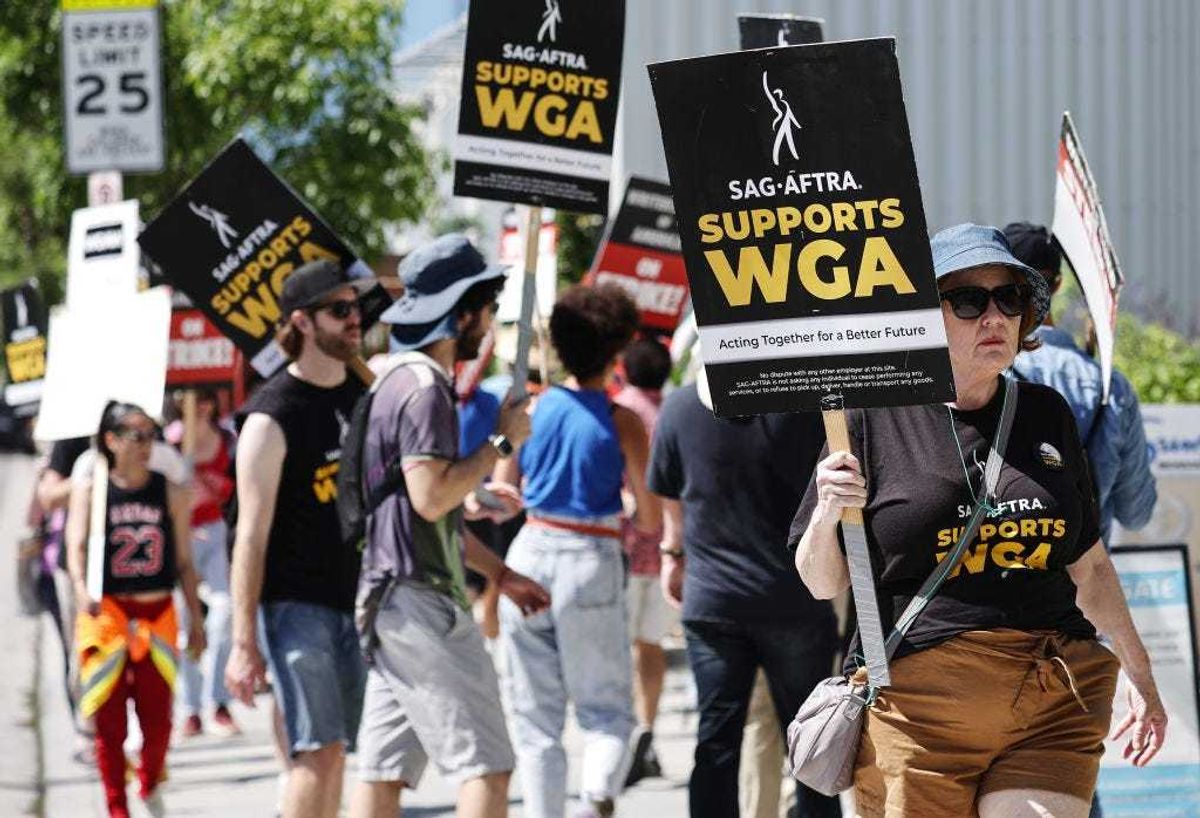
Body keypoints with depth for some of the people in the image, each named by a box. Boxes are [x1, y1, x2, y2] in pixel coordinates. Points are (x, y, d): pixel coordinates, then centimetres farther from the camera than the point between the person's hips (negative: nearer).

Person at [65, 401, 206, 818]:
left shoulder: (170, 493, 4)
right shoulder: (90, 489, -1)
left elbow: (184, 563, 8)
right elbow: (77, 545, -12)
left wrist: (196, 622, 7)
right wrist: (82, 591, -31)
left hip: (157, 612, 2)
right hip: (106, 612, -2)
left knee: (158, 716, 1)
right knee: (108, 717, -2)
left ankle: (151, 782, 31)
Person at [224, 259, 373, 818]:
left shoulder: (363, 396, 11)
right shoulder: (272, 416, -10)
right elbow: (252, 534, -12)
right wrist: (243, 642, -15)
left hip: (356, 599, 6)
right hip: (297, 601, -6)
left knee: (333, 751, 7)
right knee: (318, 749, -14)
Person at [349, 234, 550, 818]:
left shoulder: (400, 381, 20)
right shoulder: (424, 388, -13)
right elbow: (431, 497, -23)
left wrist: (499, 574, 26)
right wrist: (501, 443, -12)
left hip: (392, 601, 10)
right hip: (422, 600, -10)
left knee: (383, 769, 7)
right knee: (485, 765, -11)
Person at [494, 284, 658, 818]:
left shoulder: (531, 410, 0)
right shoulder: (621, 423, -7)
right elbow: (650, 522, -5)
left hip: (530, 557, 2)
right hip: (592, 564, -2)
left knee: (536, 719, 11)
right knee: (607, 712, 8)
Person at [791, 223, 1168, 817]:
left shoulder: (1046, 415, 13)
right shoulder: (872, 418, 2)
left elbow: (1088, 565, 23)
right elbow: (822, 582, 5)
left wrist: (1140, 676, 27)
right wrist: (828, 512, -15)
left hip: (1053, 714, 3)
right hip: (917, 713, -2)